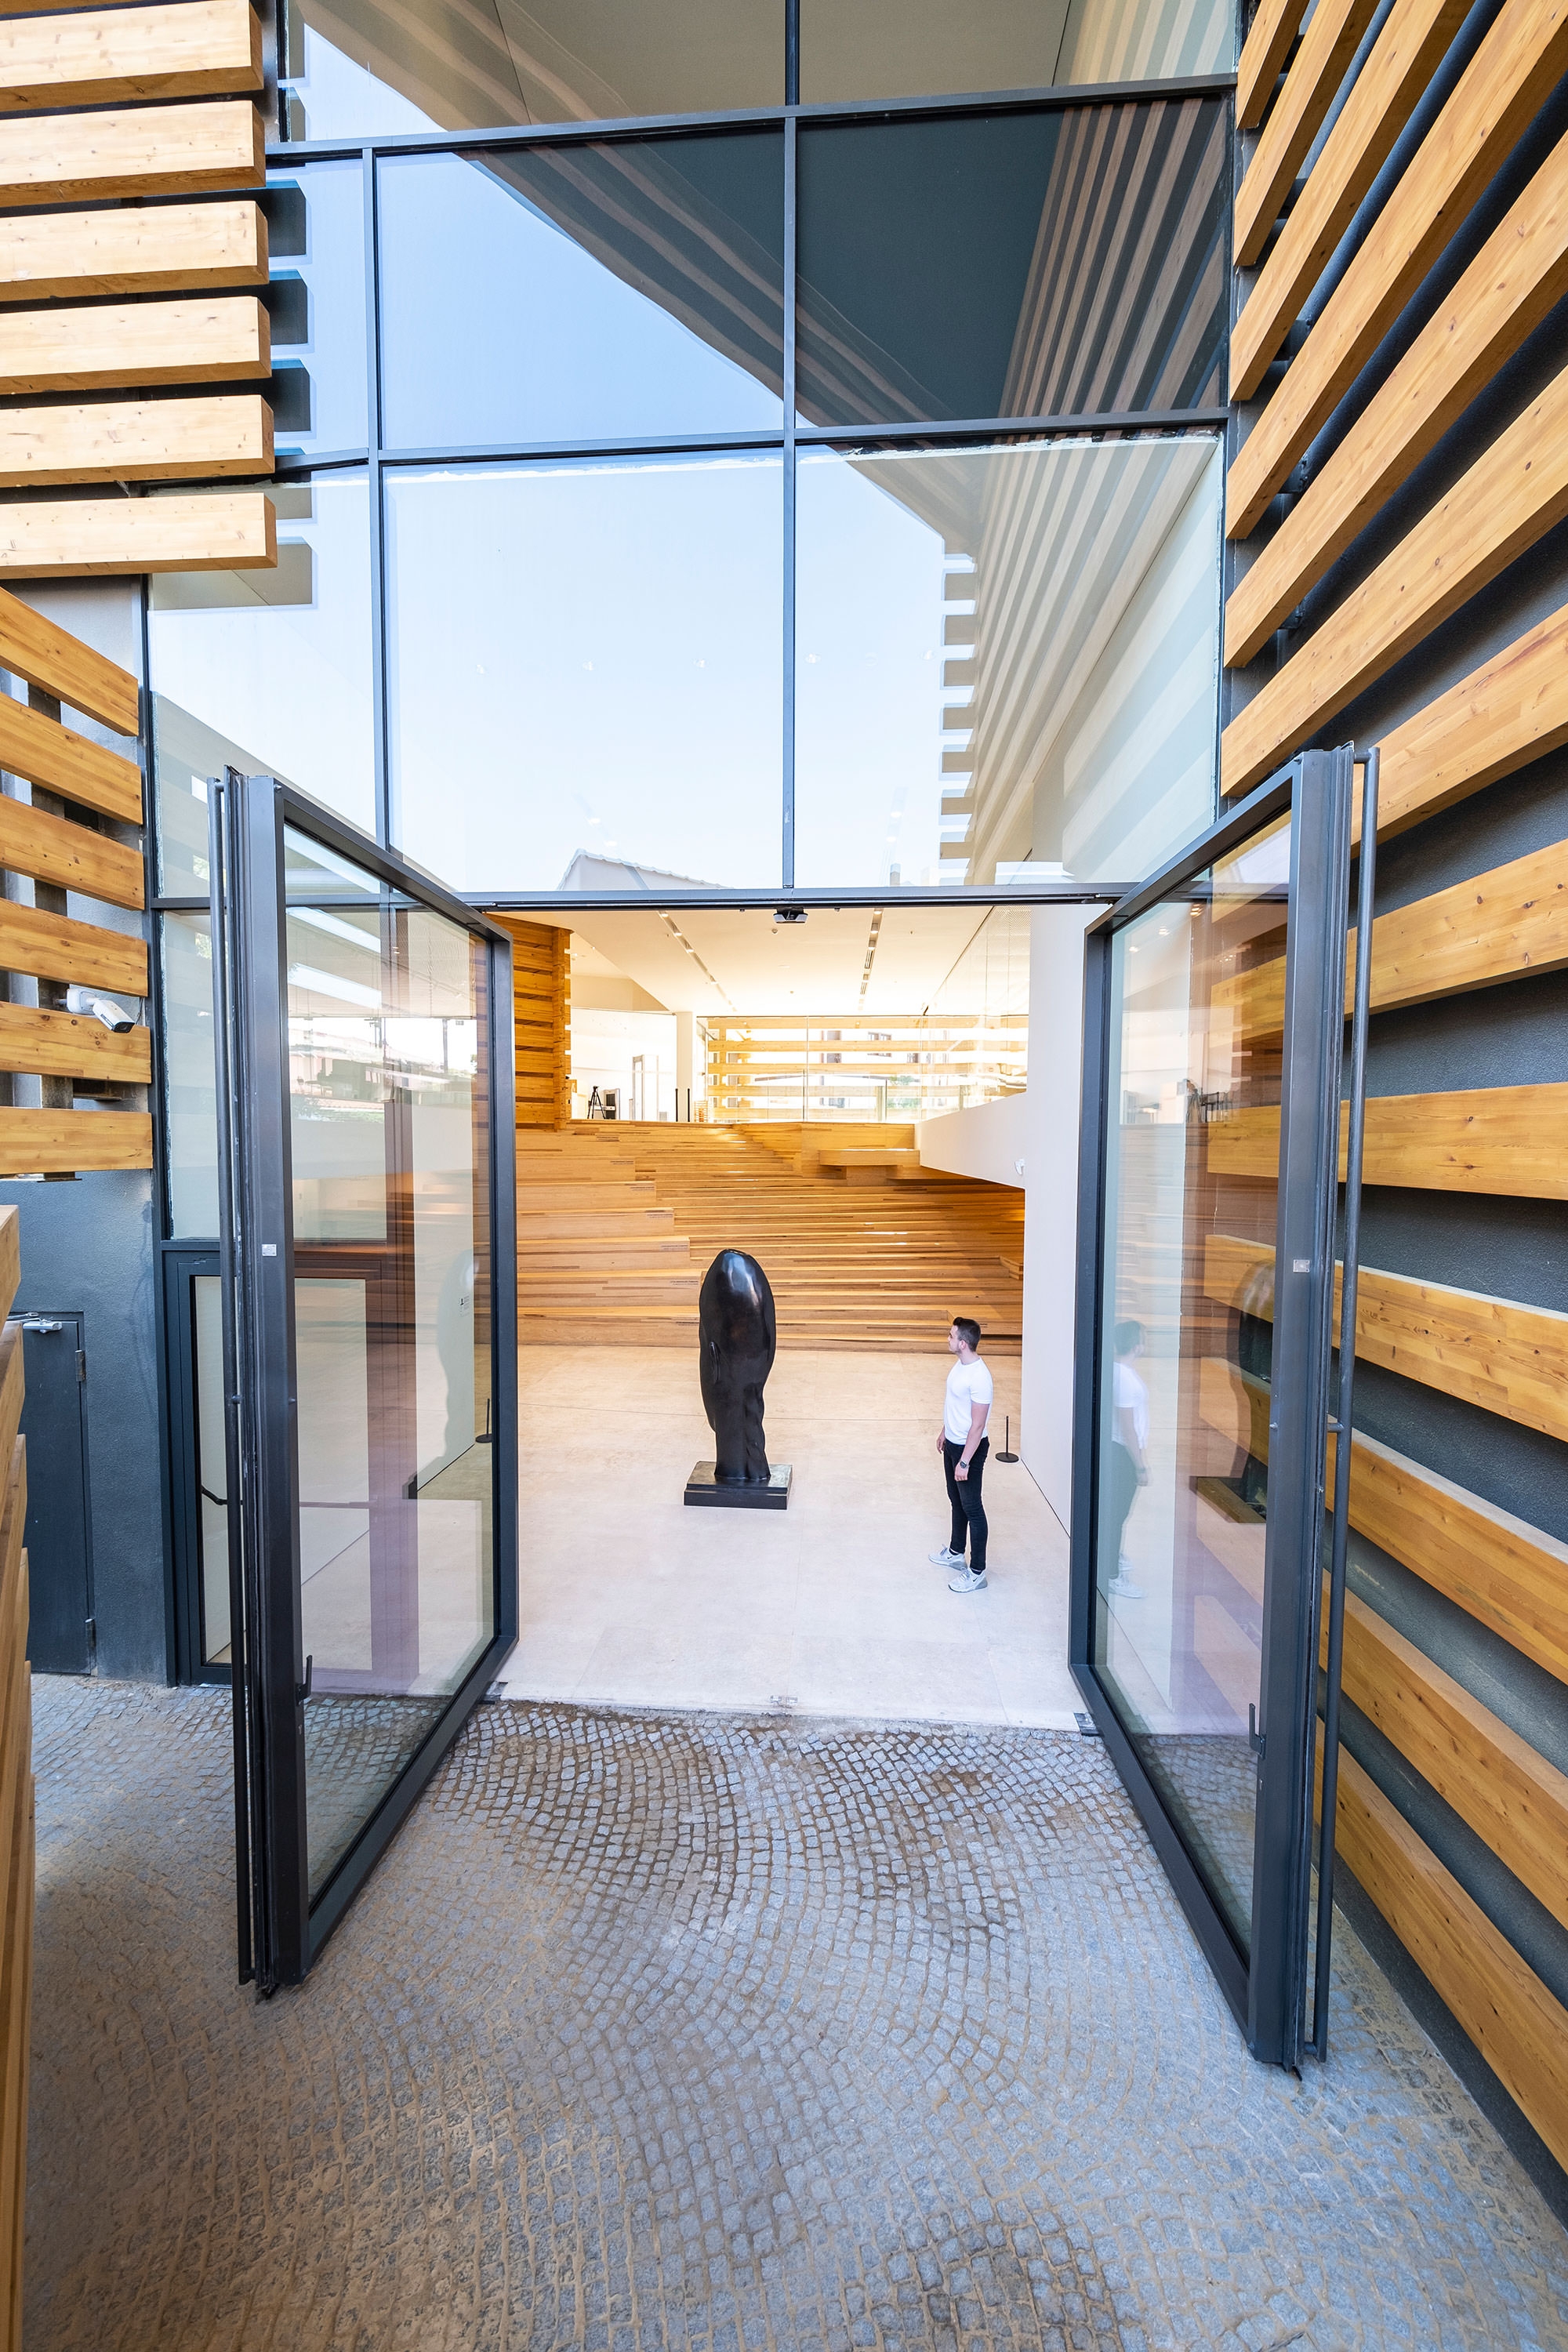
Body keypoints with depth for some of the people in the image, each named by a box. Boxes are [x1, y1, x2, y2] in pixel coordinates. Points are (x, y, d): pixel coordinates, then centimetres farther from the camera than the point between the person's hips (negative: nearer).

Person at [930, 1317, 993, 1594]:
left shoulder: (980, 1378, -29)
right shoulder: (960, 1365, 0)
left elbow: (977, 1425, -26)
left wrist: (964, 1462, -23)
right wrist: (944, 1431, 23)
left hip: (970, 1448, -9)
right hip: (952, 1444, 9)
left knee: (972, 1508, 4)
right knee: (956, 1501, 23)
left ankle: (977, 1573, 18)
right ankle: (956, 1553, 41)